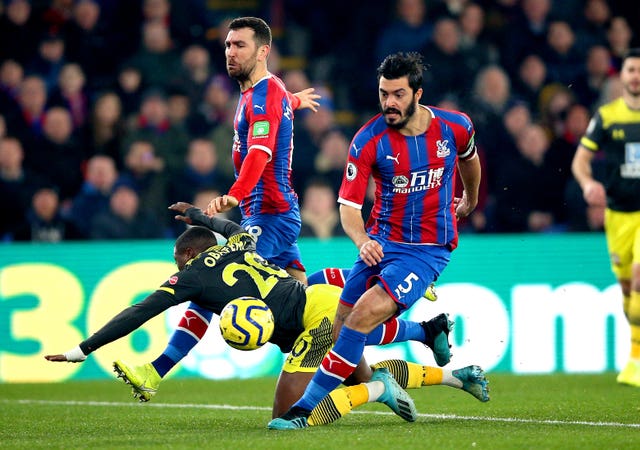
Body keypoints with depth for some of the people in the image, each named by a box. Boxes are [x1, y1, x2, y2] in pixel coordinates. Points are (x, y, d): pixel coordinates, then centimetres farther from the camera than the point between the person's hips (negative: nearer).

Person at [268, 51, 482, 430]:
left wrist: (470, 200, 36)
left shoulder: (455, 127, -8)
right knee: (342, 325, 4)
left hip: (429, 248, -3)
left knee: (365, 314, -22)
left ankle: (306, 408, -18)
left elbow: (468, 158, 18)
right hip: (381, 242, 3)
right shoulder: (369, 140, -11)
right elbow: (349, 204, -12)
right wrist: (362, 241, -33)